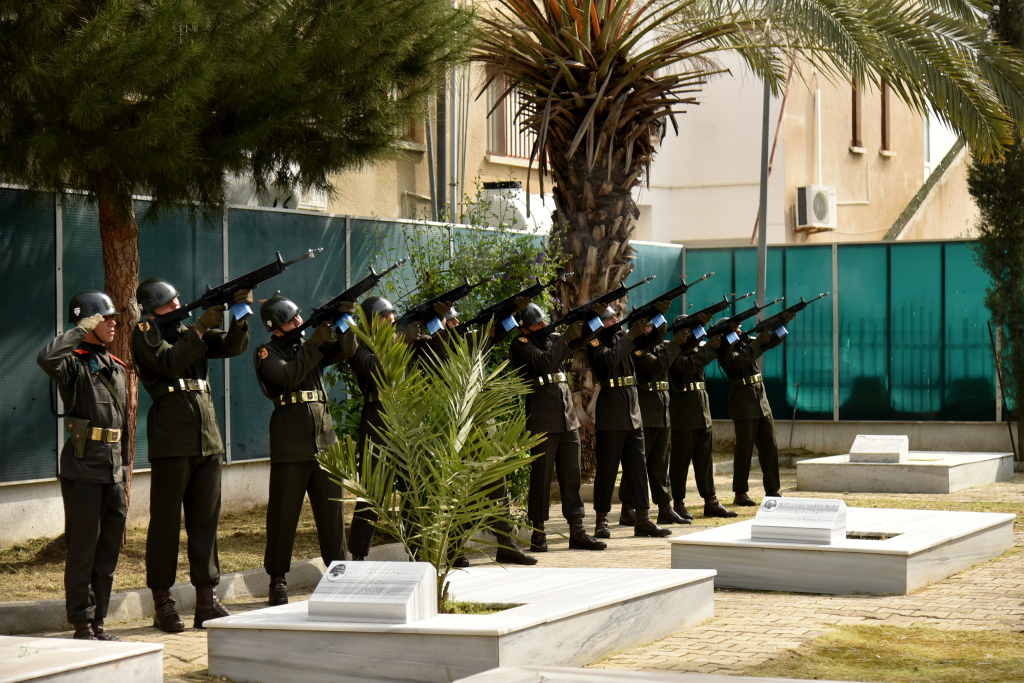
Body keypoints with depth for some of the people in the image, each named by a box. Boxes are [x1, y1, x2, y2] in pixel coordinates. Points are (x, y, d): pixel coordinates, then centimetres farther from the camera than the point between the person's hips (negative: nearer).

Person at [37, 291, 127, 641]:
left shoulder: (117, 367, 17)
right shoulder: (74, 364, -5)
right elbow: (46, 358, -31)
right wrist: (82, 330, -18)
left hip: (113, 471, 7)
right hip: (83, 470, -7)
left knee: (109, 550, 10)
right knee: (82, 550, -2)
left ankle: (98, 622, 18)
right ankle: (82, 625, 6)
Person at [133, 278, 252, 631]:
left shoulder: (189, 331, 19)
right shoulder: (145, 333, 1)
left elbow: (233, 346, 8)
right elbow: (169, 363, -15)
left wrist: (240, 316, -9)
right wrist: (201, 327, -17)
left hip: (208, 439, 6)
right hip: (171, 440, -6)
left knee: (205, 520, 6)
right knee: (165, 522, -2)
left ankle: (207, 602, 10)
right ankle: (162, 604, 5)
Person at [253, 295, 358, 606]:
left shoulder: (311, 347, 17)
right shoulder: (266, 353, 1)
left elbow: (345, 350, 4)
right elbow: (288, 376, -16)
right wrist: (314, 343, -14)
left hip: (325, 440, 5)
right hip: (290, 444, -5)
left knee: (333, 508, 5)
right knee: (284, 512, -1)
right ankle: (278, 581, 7)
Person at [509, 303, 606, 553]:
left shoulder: (550, 339, 17)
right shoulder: (520, 344, -4)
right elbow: (543, 362, -18)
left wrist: (582, 330, -5)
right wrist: (566, 337, -18)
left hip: (568, 417, 7)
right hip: (542, 419, -7)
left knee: (571, 474, 7)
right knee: (541, 475, -2)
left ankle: (577, 532, 10)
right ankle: (538, 534, 5)